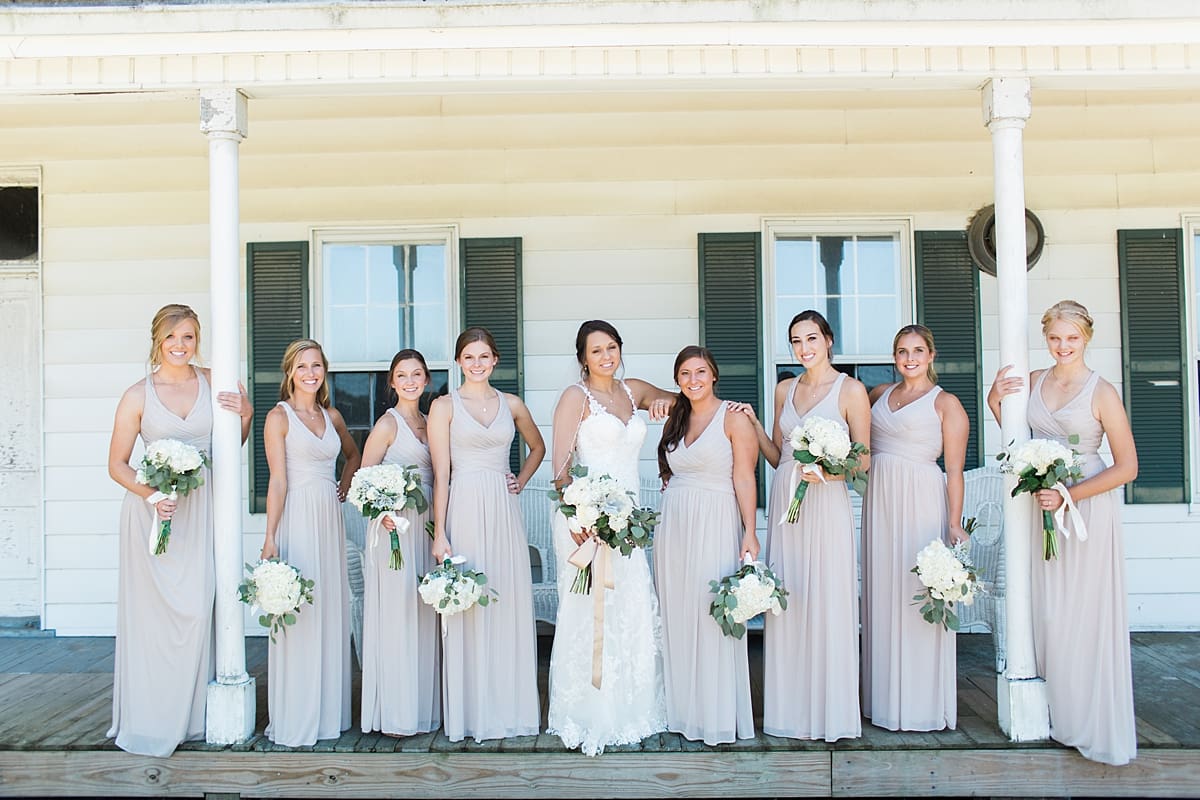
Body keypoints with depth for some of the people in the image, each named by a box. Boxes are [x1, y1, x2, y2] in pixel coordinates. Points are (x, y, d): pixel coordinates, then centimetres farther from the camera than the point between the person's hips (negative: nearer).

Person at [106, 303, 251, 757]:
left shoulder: (214, 384, 4)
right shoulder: (138, 395, -2)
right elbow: (116, 464, 2)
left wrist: (245, 415, -5)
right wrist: (150, 494, -14)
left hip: (199, 511, 2)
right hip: (151, 512, -2)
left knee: (197, 610, 3)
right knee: (152, 612, 0)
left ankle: (189, 715, 18)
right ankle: (149, 722, 14)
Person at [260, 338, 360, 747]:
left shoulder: (332, 416, 12)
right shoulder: (279, 416, -4)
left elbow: (353, 454, 30)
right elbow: (278, 480, -10)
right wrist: (270, 538, -14)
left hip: (330, 518, 6)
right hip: (297, 518, -6)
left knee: (332, 612, 10)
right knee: (297, 615, -2)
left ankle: (328, 711, 22)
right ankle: (294, 719, 10)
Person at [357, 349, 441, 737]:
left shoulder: (429, 422, 14)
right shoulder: (388, 423, -5)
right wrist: (382, 512, -23)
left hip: (426, 526, 7)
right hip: (395, 526, -6)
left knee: (424, 614, 9)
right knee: (396, 612, -4)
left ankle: (423, 706, 18)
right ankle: (395, 714, 5)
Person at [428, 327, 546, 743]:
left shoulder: (511, 404, 10)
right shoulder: (444, 406, 1)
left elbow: (537, 447, 26)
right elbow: (441, 473, -4)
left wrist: (521, 482, 10)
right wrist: (439, 533, -9)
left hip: (504, 510, 3)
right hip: (464, 509, -3)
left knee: (509, 605, 6)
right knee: (466, 607, 1)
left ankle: (509, 706, 19)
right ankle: (469, 712, 13)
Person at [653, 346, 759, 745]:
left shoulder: (734, 419, -4)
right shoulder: (676, 421, 15)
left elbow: (744, 479, -9)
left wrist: (750, 532, -15)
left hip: (715, 524, -6)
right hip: (673, 525, 6)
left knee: (712, 616, -3)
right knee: (677, 617, 8)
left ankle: (718, 715, 10)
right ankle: (683, 709, 20)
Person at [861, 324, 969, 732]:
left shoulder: (946, 403, 0)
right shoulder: (879, 394, 14)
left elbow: (954, 469, -5)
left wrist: (954, 522, -13)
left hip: (920, 502, -5)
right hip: (879, 500, 5)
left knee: (919, 595, -2)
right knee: (882, 594, 8)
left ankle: (922, 703, 10)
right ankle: (885, 698, 19)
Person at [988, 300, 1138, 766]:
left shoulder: (1101, 392, -9)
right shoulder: (1032, 381, 7)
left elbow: (1127, 467, -10)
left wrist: (1070, 495, -18)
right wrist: (995, 402, 2)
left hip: (1088, 506, -5)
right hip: (1043, 507, 5)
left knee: (1088, 615, 0)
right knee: (1048, 613, 9)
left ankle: (1099, 728, 15)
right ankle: (1061, 716, 24)